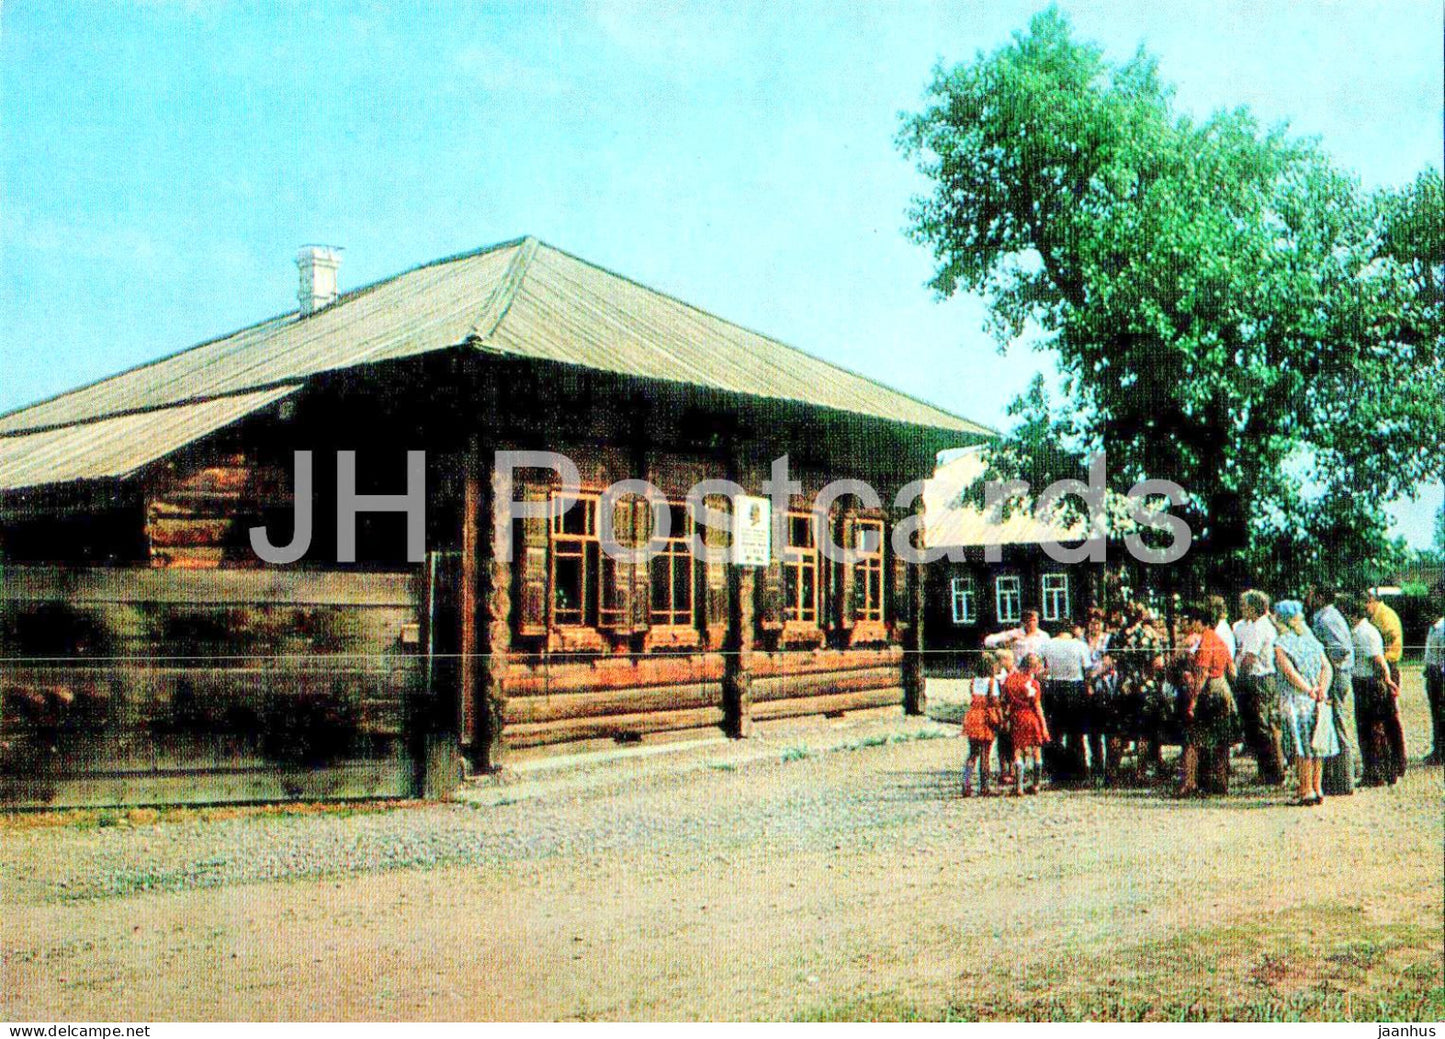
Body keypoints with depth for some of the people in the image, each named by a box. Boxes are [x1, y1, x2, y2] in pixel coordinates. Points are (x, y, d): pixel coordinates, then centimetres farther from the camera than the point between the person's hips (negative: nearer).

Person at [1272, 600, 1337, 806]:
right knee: (1316, 745, 10)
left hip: (1296, 702, -5)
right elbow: (1327, 667, 5)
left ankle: (1307, 791, 0)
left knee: (1302, 749, -2)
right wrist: (1321, 690, -3)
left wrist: (1310, 691, -12)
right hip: (1318, 703, 5)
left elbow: (1291, 673, -16)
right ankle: (1317, 789, 15)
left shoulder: (1281, 644, -6)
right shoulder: (1311, 640, 11)